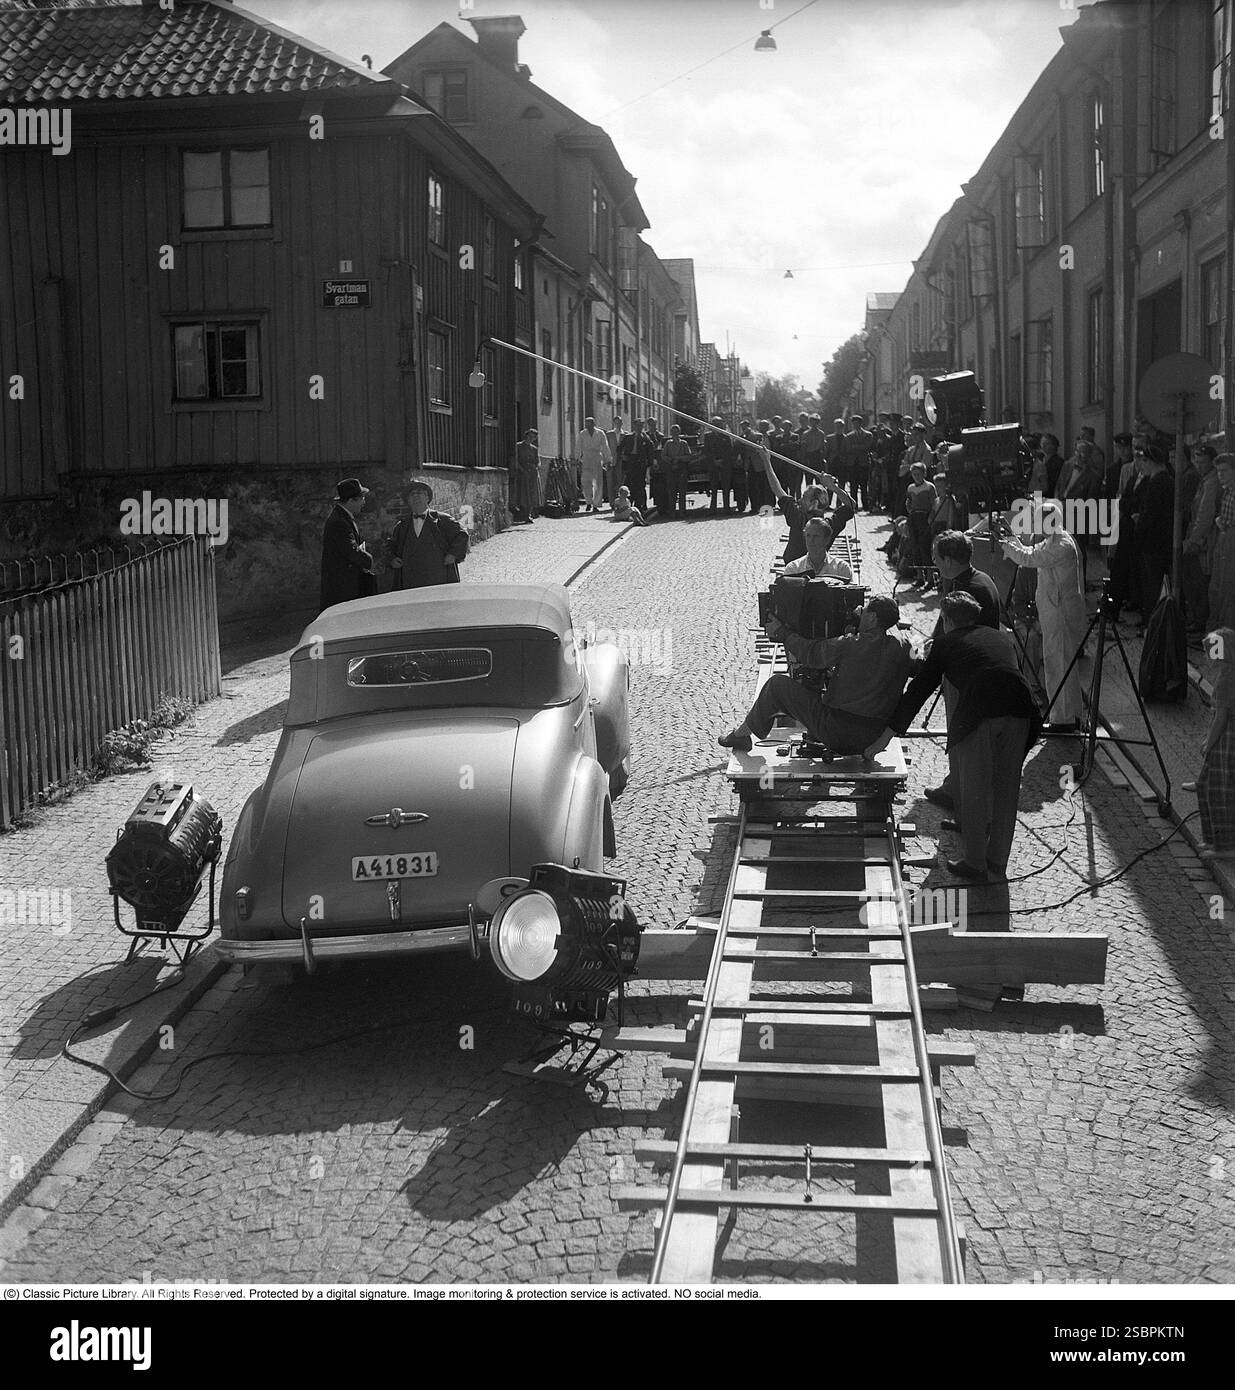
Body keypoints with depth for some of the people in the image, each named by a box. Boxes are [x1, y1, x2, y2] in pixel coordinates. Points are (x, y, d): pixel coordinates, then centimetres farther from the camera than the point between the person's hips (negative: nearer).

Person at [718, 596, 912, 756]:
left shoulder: (849, 646, -19)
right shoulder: (902, 644, -5)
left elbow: (811, 654, -7)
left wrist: (783, 633, 8)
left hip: (837, 734, -6)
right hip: (874, 737, 6)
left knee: (777, 684, 6)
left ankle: (742, 735, 22)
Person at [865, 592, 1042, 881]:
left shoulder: (946, 643, 20)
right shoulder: (1003, 638, 31)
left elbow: (917, 691, 21)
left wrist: (886, 737, 26)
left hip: (978, 712, -4)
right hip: (1019, 709, 4)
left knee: (972, 790, 10)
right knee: (1005, 789, 15)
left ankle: (975, 864, 16)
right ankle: (998, 865, 23)